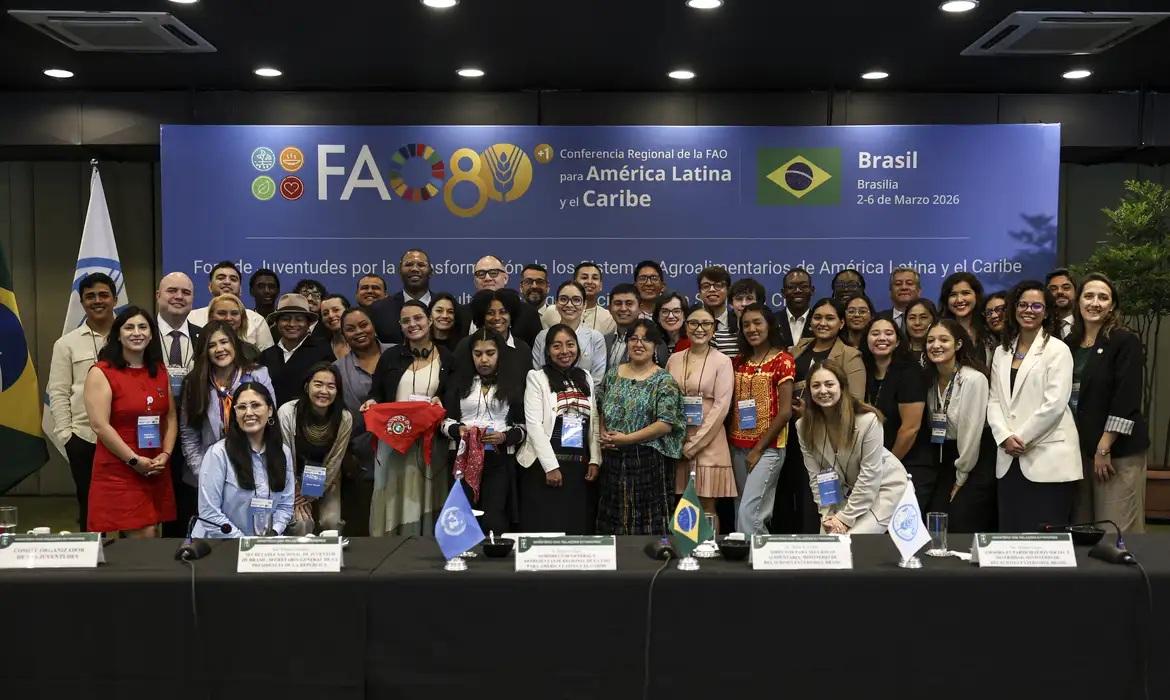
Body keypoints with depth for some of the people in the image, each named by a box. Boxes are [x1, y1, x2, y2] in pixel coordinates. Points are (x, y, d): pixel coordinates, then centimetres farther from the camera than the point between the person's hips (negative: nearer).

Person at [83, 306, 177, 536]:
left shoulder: (160, 371, 13)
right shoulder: (101, 373, -5)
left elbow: (170, 417, 13)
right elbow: (100, 425, -12)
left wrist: (165, 454, -3)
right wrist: (134, 460, -14)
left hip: (156, 471, 5)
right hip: (118, 471, -5)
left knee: (152, 534, 6)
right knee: (142, 536, -10)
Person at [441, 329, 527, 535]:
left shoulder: (513, 384, 6)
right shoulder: (459, 382, 10)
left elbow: (524, 426, 5)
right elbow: (445, 421, 7)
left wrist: (505, 437, -13)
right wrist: (458, 430, -14)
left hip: (499, 460, -1)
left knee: (493, 521, -9)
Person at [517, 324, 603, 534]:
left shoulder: (585, 378, 14)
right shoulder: (537, 377, -1)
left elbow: (594, 422, 13)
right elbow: (533, 424, -8)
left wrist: (595, 460, 2)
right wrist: (551, 466, -13)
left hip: (580, 467, 4)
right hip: (545, 466, -4)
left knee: (578, 531, 5)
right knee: (545, 531, -3)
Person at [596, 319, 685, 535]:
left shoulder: (664, 381, -5)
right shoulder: (613, 374, 11)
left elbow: (666, 424, -13)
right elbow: (602, 410, 17)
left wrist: (626, 439, -15)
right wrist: (603, 434, -3)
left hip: (648, 461, -5)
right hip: (613, 459, 5)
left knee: (648, 524, 1)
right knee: (612, 521, 10)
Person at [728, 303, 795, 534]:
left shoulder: (783, 360, -6)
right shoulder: (738, 361, 11)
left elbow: (785, 411, -11)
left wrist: (758, 448, -11)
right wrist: (732, 441, 2)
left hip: (768, 447, -5)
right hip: (738, 447, 6)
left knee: (748, 512, -12)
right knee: (757, 514, 10)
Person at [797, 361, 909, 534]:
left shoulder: (868, 420, -26)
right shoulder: (804, 426, -12)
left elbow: (869, 476, -22)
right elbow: (815, 476, -7)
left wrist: (846, 518, -19)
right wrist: (827, 514, -15)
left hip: (883, 486, -4)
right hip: (845, 490, 4)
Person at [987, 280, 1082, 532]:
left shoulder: (1057, 350, -3)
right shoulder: (1002, 351, 14)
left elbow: (1055, 404, -12)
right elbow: (994, 401, 9)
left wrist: (1021, 438, -10)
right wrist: (1005, 437, -7)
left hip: (1047, 459, -5)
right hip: (1010, 459, 5)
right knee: (1010, 535, 8)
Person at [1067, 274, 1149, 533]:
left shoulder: (1125, 341, -6)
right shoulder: (1069, 344, 11)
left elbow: (1127, 400, -13)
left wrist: (1104, 448, -16)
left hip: (1118, 450, -5)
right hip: (1079, 448, 6)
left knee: (1117, 530, -4)